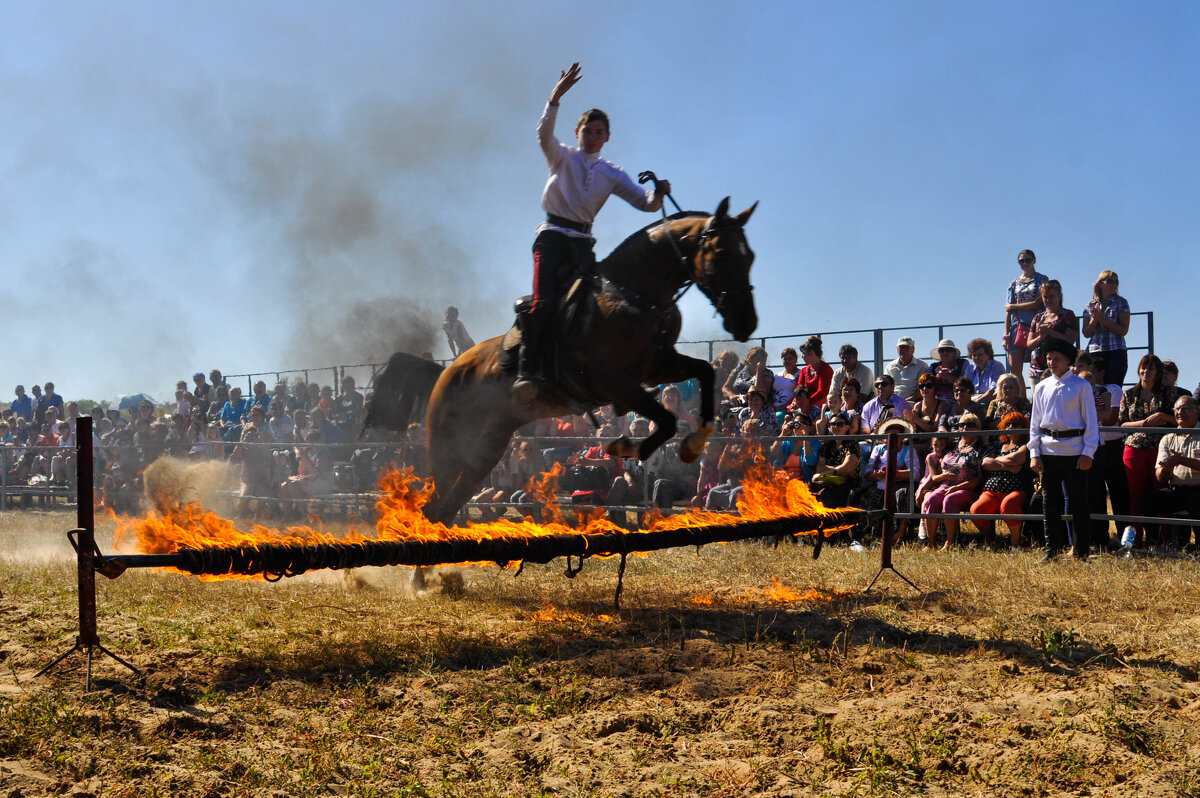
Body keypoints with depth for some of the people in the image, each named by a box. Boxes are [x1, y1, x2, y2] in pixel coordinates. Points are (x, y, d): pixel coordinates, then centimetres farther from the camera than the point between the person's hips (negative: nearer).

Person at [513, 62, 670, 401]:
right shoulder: (562, 157, 10)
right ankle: (527, 370, -22)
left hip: (582, 241, 3)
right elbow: (544, 133, -12)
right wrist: (556, 97, -27)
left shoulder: (613, 173, 17)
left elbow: (644, 202, 10)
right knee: (545, 300, -19)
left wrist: (658, 193, -15)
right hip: (552, 235, -3)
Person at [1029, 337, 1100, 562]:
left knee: (1078, 502, 1)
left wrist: (1088, 453, -8)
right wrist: (1034, 454, 4)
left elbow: (1091, 421, -1)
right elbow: (1035, 422, 12)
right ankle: (1052, 549, 15)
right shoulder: (1041, 388, 10)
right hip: (1048, 450, 4)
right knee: (1049, 502, 7)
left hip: (1074, 449, -4)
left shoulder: (1081, 386, 0)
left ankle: (1082, 552, 7)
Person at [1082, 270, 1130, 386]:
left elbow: (1123, 331, -4)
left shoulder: (1121, 302, 5)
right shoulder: (1090, 305, 13)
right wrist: (1094, 319, -7)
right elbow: (1086, 333, 11)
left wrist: (1102, 318, -8)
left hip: (1115, 354, -3)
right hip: (1094, 352, 3)